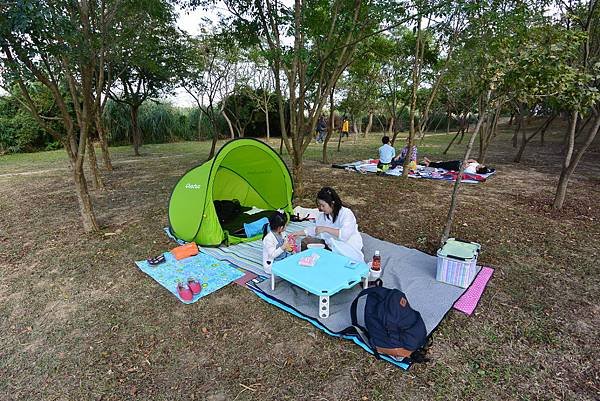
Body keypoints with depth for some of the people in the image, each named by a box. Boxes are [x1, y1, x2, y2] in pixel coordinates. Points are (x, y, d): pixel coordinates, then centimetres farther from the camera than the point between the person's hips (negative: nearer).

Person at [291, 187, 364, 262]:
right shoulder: (323, 215, 5)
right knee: (305, 242, -6)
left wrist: (325, 229, -34)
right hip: (331, 246, 6)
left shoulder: (346, 213, -17)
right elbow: (315, 230, 17)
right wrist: (298, 233, 9)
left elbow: (345, 235, -31)